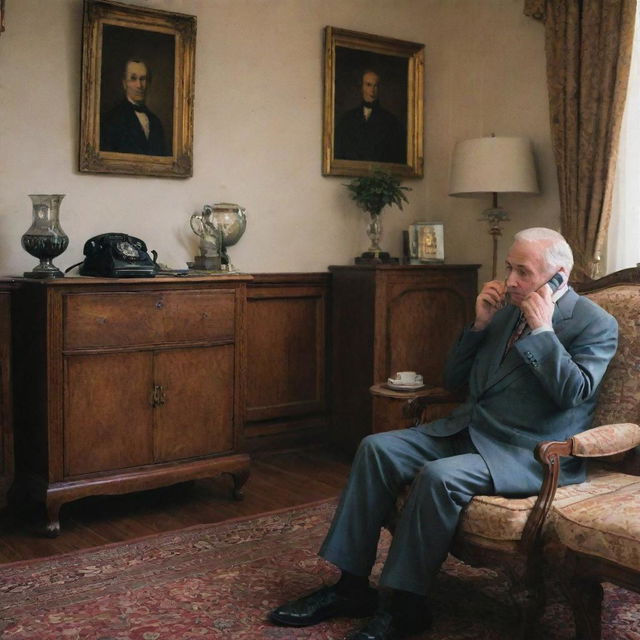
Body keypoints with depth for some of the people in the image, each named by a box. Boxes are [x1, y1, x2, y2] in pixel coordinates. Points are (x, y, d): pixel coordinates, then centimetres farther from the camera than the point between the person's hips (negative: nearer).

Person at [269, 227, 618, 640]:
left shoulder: (597, 325, -4)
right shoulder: (505, 310, 14)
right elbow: (454, 381, 14)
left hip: (529, 454, -7)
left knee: (439, 477, -32)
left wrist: (542, 330, -17)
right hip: (466, 430, 7)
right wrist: (479, 324, 1)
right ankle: (352, 586, -7)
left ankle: (406, 606, -15)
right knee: (376, 449, -11)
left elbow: (574, 393, -19)